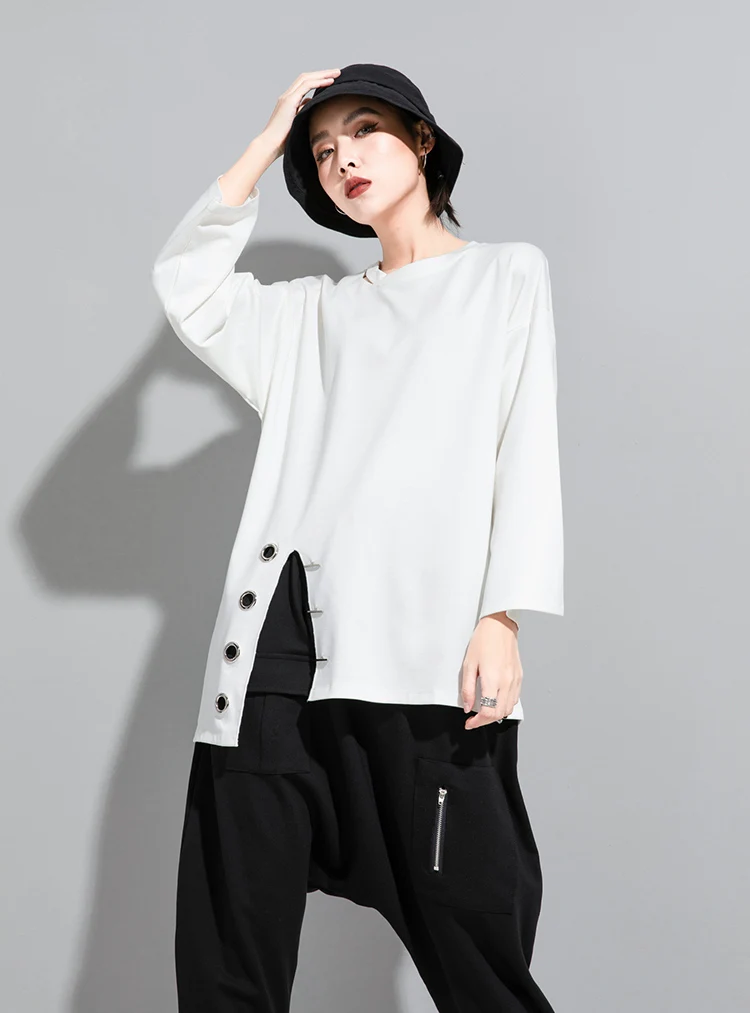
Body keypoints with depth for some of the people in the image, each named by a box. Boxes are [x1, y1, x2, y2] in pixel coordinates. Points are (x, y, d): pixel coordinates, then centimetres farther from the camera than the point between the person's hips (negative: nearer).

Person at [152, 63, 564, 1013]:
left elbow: (526, 447, 4)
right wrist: (273, 135, 19)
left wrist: (502, 616, -9)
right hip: (285, 632, 4)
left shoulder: (508, 274, 15)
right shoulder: (316, 310, 26)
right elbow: (184, 281, 13)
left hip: (422, 643, -4)